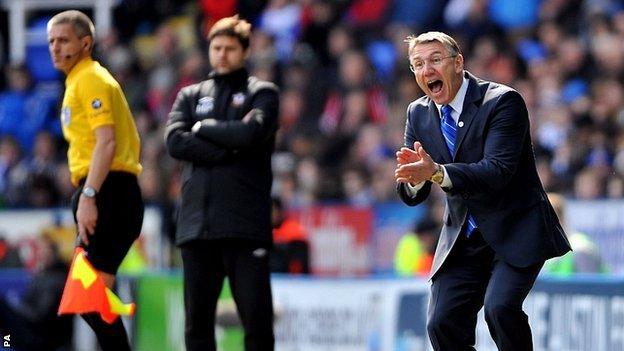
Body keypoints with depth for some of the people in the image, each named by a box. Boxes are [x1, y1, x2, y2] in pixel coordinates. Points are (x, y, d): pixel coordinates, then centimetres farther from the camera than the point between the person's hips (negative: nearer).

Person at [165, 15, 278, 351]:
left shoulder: (262, 93, 10)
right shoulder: (190, 96, 18)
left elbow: (251, 134, -10)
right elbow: (175, 142, 1)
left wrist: (202, 128, 1)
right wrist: (227, 149, -7)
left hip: (246, 225, -3)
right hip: (197, 223, 3)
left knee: (257, 318, -6)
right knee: (197, 320, 4)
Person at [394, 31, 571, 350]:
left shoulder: (502, 102, -14)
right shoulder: (418, 114, 4)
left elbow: (498, 171, -26)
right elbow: (412, 195, 1)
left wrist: (437, 172, -39)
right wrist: (413, 175, -24)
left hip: (515, 232, -5)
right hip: (462, 238, 5)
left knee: (500, 306, -26)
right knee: (442, 324, -6)